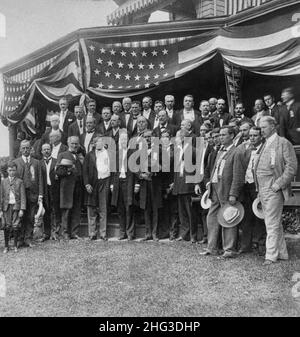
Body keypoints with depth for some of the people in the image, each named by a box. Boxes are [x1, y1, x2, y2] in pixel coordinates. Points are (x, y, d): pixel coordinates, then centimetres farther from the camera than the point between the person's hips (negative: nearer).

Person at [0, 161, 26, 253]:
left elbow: (23, 196, -1)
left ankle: (15, 245, 13)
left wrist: (22, 209, -8)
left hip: (16, 206, -1)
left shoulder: (20, 182, 2)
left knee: (16, 226, 0)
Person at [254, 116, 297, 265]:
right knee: (275, 223, 14)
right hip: (263, 190, 8)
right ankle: (282, 253, 23)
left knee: (272, 224, -5)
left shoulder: (283, 143, -6)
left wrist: (278, 184, -16)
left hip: (273, 190, -8)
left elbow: (292, 167, -12)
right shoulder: (265, 144, 18)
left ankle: (271, 256, 2)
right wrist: (260, 190, 14)